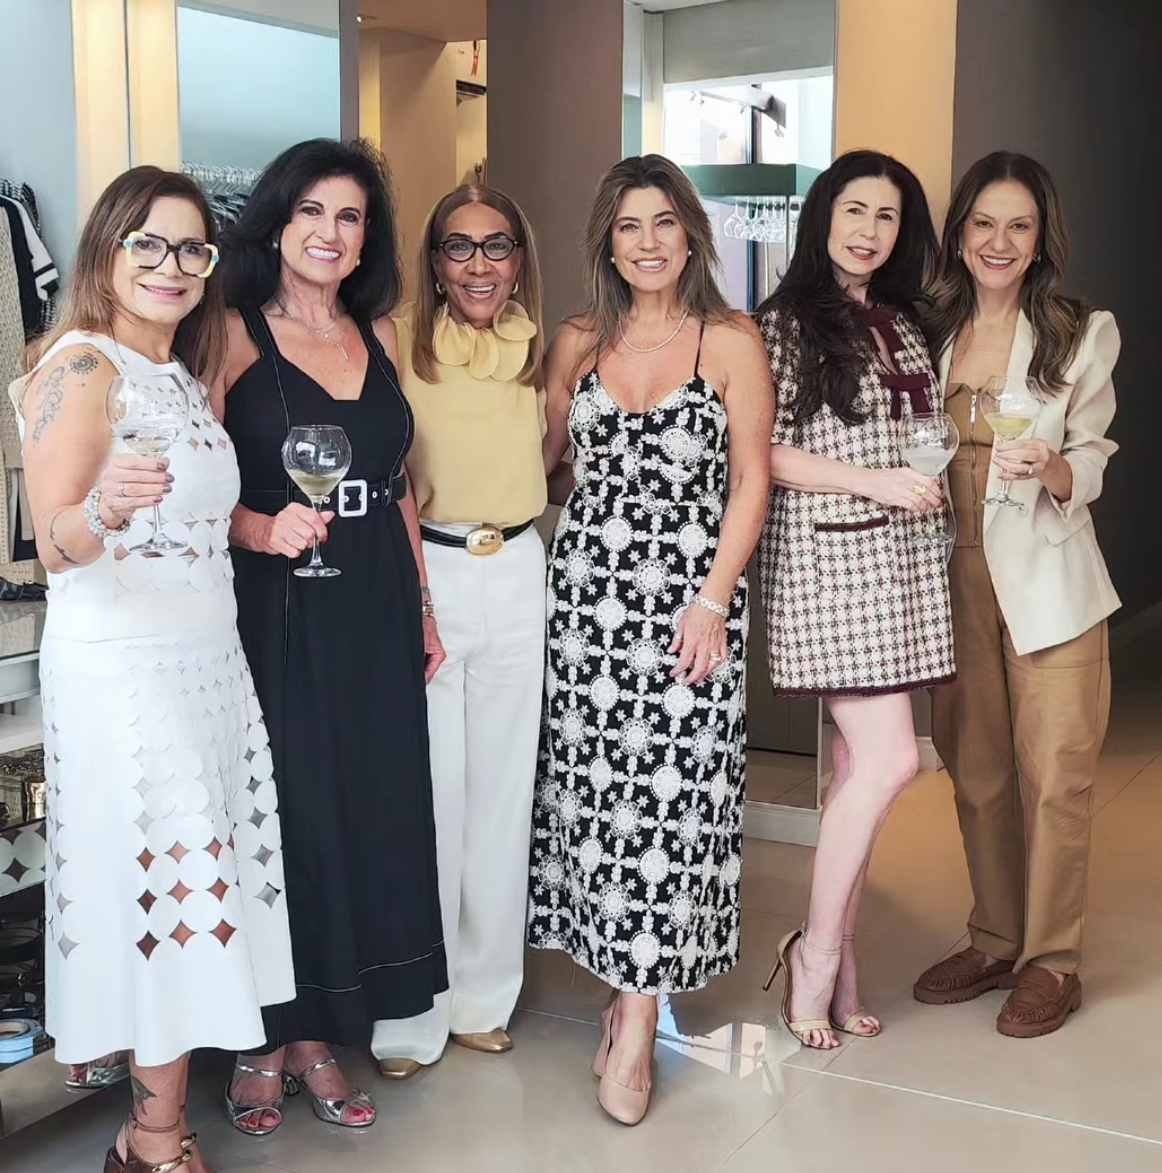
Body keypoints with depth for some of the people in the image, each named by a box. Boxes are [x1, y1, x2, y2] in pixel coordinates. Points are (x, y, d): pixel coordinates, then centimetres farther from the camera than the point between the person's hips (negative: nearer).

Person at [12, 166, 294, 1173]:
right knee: (164, 876, -5)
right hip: (122, 668, -8)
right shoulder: (80, 367, -11)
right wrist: (106, 512, -39)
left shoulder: (184, 374, 14)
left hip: (208, 658, 8)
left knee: (197, 880, 9)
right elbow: (53, 546, -20)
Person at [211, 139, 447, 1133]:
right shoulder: (234, 335, -4)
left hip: (375, 612, 5)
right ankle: (264, 1042, 18)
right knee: (282, 816, 0)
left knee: (372, 814, 7)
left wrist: (422, 605, 15)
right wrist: (265, 532, -26)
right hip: (276, 613, -5)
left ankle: (319, 1038, 22)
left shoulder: (377, 334, 12)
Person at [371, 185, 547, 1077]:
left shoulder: (542, 350, 7)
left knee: (504, 789, 11)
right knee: (423, 795, -1)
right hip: (421, 573, -4)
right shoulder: (399, 343, -4)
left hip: (517, 576, 4)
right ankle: (412, 1015, 13)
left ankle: (484, 997, 25)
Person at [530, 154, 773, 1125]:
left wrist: (713, 600, -10)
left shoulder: (731, 341, 1)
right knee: (591, 786, 2)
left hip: (689, 594, -3)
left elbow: (750, 480, -2)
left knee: (670, 790, -6)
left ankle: (636, 1024, 2)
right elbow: (543, 452, 20)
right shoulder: (579, 342, 10)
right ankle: (625, 989, 16)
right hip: (588, 589, 3)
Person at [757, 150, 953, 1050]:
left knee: (861, 763, 7)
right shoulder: (786, 323, -5)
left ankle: (835, 961, 16)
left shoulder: (902, 326, 17)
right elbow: (759, 452, -11)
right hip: (827, 555, -7)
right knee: (890, 759, -12)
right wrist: (875, 480, -15)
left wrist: (936, 477, 5)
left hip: (900, 558, 7)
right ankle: (818, 954, 4)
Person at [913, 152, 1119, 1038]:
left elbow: (1089, 470, -3)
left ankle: (1052, 959, 13)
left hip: (1047, 581, -3)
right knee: (976, 772, 11)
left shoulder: (1083, 337, -2)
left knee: (1053, 776, -2)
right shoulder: (929, 334, 8)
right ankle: (996, 941, 26)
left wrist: (1050, 468, -23)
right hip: (956, 576, 4)